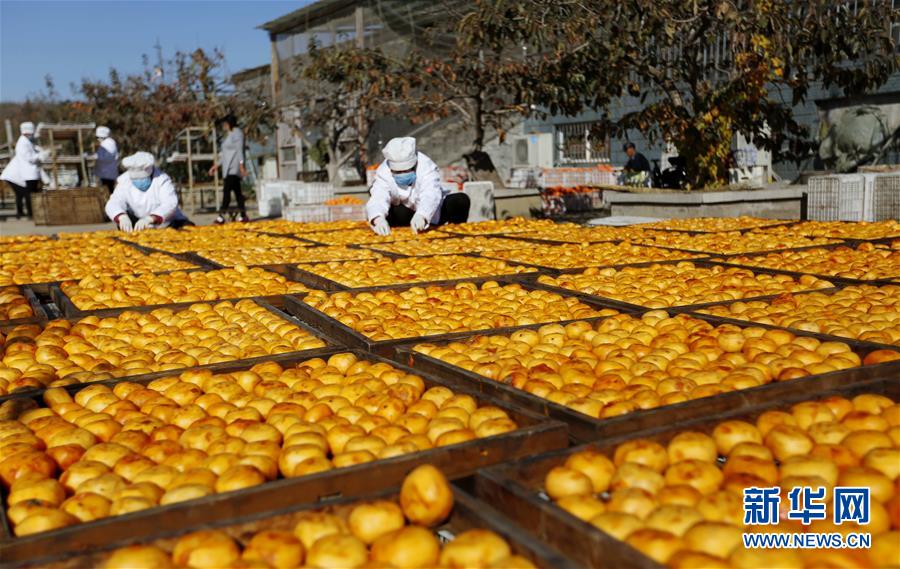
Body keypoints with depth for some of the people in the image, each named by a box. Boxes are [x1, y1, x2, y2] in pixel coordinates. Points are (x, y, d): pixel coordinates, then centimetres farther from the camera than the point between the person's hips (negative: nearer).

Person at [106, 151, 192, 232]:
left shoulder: (162, 180, -17)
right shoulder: (124, 181, -8)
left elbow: (170, 204, -32)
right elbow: (113, 204, -21)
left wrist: (149, 219, -49)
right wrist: (122, 217, -46)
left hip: (168, 224, -2)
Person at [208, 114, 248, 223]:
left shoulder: (237, 133, -6)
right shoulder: (228, 134, 22)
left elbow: (239, 150, -14)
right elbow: (224, 153, 26)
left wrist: (241, 165, -21)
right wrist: (216, 165, 25)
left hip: (234, 168, -9)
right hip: (229, 167, 9)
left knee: (226, 189, -17)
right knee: (237, 191, 8)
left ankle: (221, 215, -23)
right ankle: (243, 215, 10)